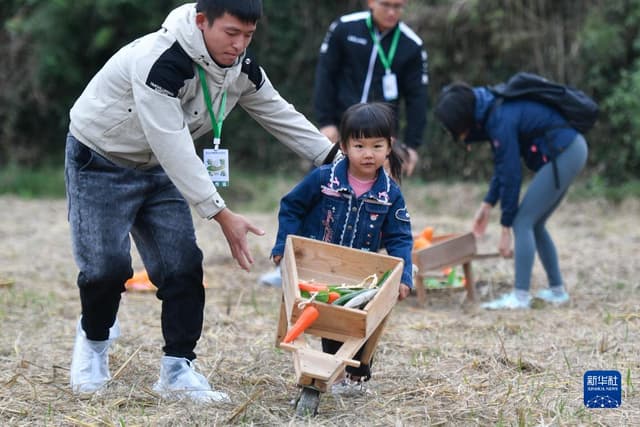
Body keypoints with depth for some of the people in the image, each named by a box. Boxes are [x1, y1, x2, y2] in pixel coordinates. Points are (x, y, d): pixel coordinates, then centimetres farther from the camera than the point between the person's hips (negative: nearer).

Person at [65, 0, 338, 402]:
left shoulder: (243, 69, -11)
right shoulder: (157, 62, -35)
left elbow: (282, 115, 4)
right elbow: (173, 146, -38)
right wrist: (222, 215, -39)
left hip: (159, 168, 7)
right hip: (99, 162, -6)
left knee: (182, 266, -4)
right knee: (107, 266, -12)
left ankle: (178, 370, 3)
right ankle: (94, 338, 19)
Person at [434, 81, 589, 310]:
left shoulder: (501, 120, -22)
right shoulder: (492, 110, 7)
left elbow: (511, 174, -18)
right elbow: (502, 166, 15)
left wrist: (506, 228, -12)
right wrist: (487, 204, 14)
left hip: (563, 155, -10)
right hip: (571, 151, 10)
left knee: (522, 222, -8)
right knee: (534, 224, 15)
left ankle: (520, 297, -9)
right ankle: (557, 291, 21)